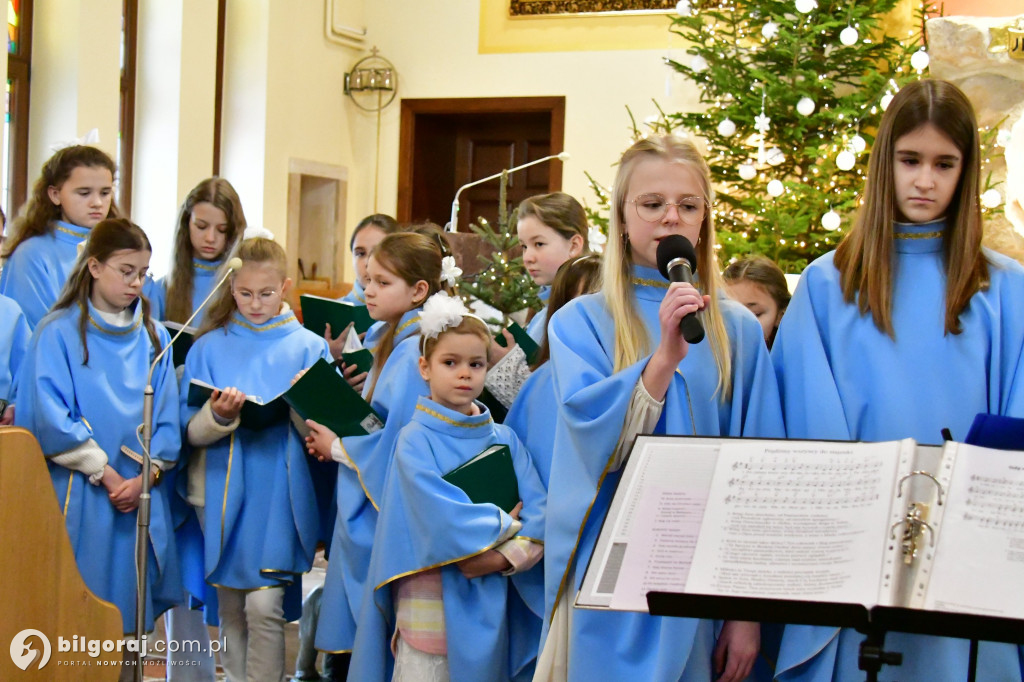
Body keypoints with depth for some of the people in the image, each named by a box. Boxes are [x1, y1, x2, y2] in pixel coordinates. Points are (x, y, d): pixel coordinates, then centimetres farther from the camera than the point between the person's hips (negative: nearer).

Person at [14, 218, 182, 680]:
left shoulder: (153, 337, 10)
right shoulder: (58, 332, -4)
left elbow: (167, 418, 5)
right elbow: (49, 418, -12)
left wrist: (146, 476, -9)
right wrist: (104, 473, -12)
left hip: (141, 498, 4)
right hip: (79, 498, -4)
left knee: (129, 614, 8)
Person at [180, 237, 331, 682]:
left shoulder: (309, 348, 4)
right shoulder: (209, 347, 7)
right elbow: (191, 429, 0)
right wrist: (218, 415, -20)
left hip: (280, 494, -2)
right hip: (224, 492, 2)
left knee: (264, 605, -12)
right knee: (230, 609, 11)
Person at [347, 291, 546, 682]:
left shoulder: (504, 439, 9)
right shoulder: (416, 439, -4)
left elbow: (539, 511, -2)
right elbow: (439, 515, -17)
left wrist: (506, 556, -17)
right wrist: (501, 526, -8)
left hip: (490, 604, 4)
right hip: (430, 604, -4)